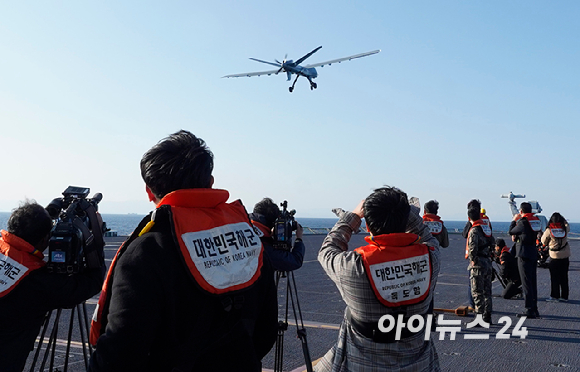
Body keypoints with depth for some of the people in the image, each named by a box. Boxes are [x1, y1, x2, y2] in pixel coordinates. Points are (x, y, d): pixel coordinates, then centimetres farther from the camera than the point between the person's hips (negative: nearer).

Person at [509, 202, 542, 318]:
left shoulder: (523, 222, -16)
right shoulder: (536, 220, 8)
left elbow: (510, 232, -3)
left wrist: (514, 220, 11)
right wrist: (517, 236, 19)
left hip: (524, 253, -8)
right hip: (534, 253, 8)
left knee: (526, 282, -5)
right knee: (533, 282, 13)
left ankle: (529, 310, -4)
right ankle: (534, 309, 20)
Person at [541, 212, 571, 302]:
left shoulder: (549, 230, -13)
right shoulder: (565, 228, -4)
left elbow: (544, 242, -1)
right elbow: (567, 225, 22)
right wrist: (562, 218, 19)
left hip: (554, 256, -3)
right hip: (565, 256, 3)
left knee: (554, 277, 5)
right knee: (564, 277, 10)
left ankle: (554, 295, 6)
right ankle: (564, 296, 14)